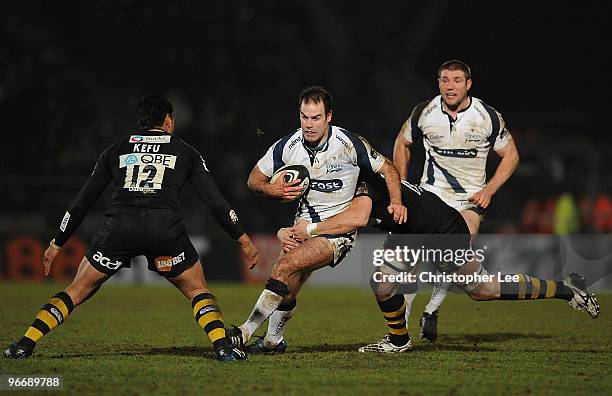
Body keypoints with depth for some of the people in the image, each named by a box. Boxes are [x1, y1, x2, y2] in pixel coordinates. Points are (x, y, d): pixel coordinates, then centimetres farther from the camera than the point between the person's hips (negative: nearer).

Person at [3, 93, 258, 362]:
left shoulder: (116, 150, 25)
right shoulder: (185, 151, 21)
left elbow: (82, 202, 25)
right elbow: (215, 201, 15)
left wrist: (57, 244, 32)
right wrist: (243, 238, 23)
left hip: (119, 226, 1)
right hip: (165, 226, -1)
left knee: (78, 290, 15)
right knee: (198, 290, 16)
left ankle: (25, 344, 6)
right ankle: (222, 346, -5)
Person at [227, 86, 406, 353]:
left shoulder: (348, 143, -14)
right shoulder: (287, 146, -6)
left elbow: (388, 168, -1)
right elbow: (254, 178, 5)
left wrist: (396, 201, -15)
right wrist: (271, 189, -16)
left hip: (339, 228, -5)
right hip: (305, 223, 5)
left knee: (286, 266, -23)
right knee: (288, 290, 0)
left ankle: (246, 331, -19)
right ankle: (273, 340, 28)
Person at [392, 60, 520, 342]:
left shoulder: (488, 117, -9)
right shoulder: (424, 112, -5)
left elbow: (510, 156, 4)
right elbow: (402, 142, 15)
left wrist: (489, 190, -7)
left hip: (470, 199, -1)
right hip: (431, 193, 1)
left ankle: (432, 310, 0)